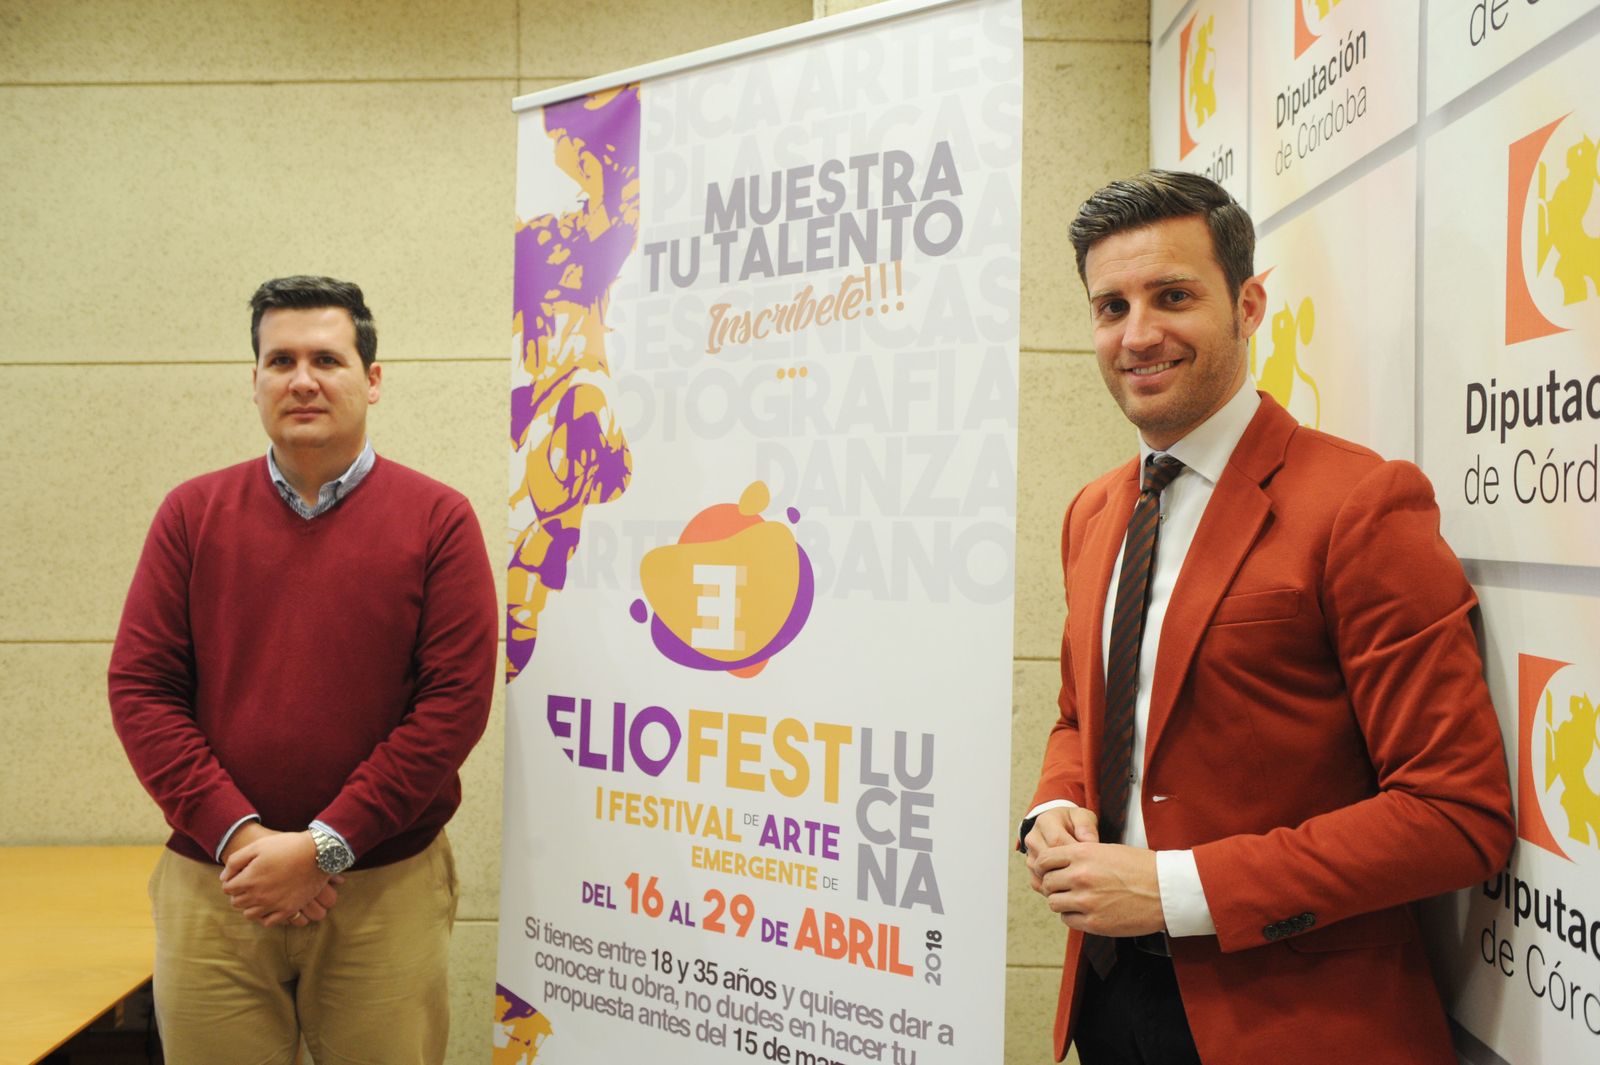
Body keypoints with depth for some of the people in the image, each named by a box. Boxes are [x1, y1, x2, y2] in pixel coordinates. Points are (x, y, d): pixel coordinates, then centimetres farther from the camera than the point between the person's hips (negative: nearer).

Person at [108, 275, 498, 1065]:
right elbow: (140, 687, 1)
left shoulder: (438, 518, -2)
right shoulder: (193, 513, 5)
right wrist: (239, 834, -10)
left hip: (387, 892, -1)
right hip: (215, 887, 2)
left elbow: (456, 700, -8)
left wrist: (325, 846, -12)